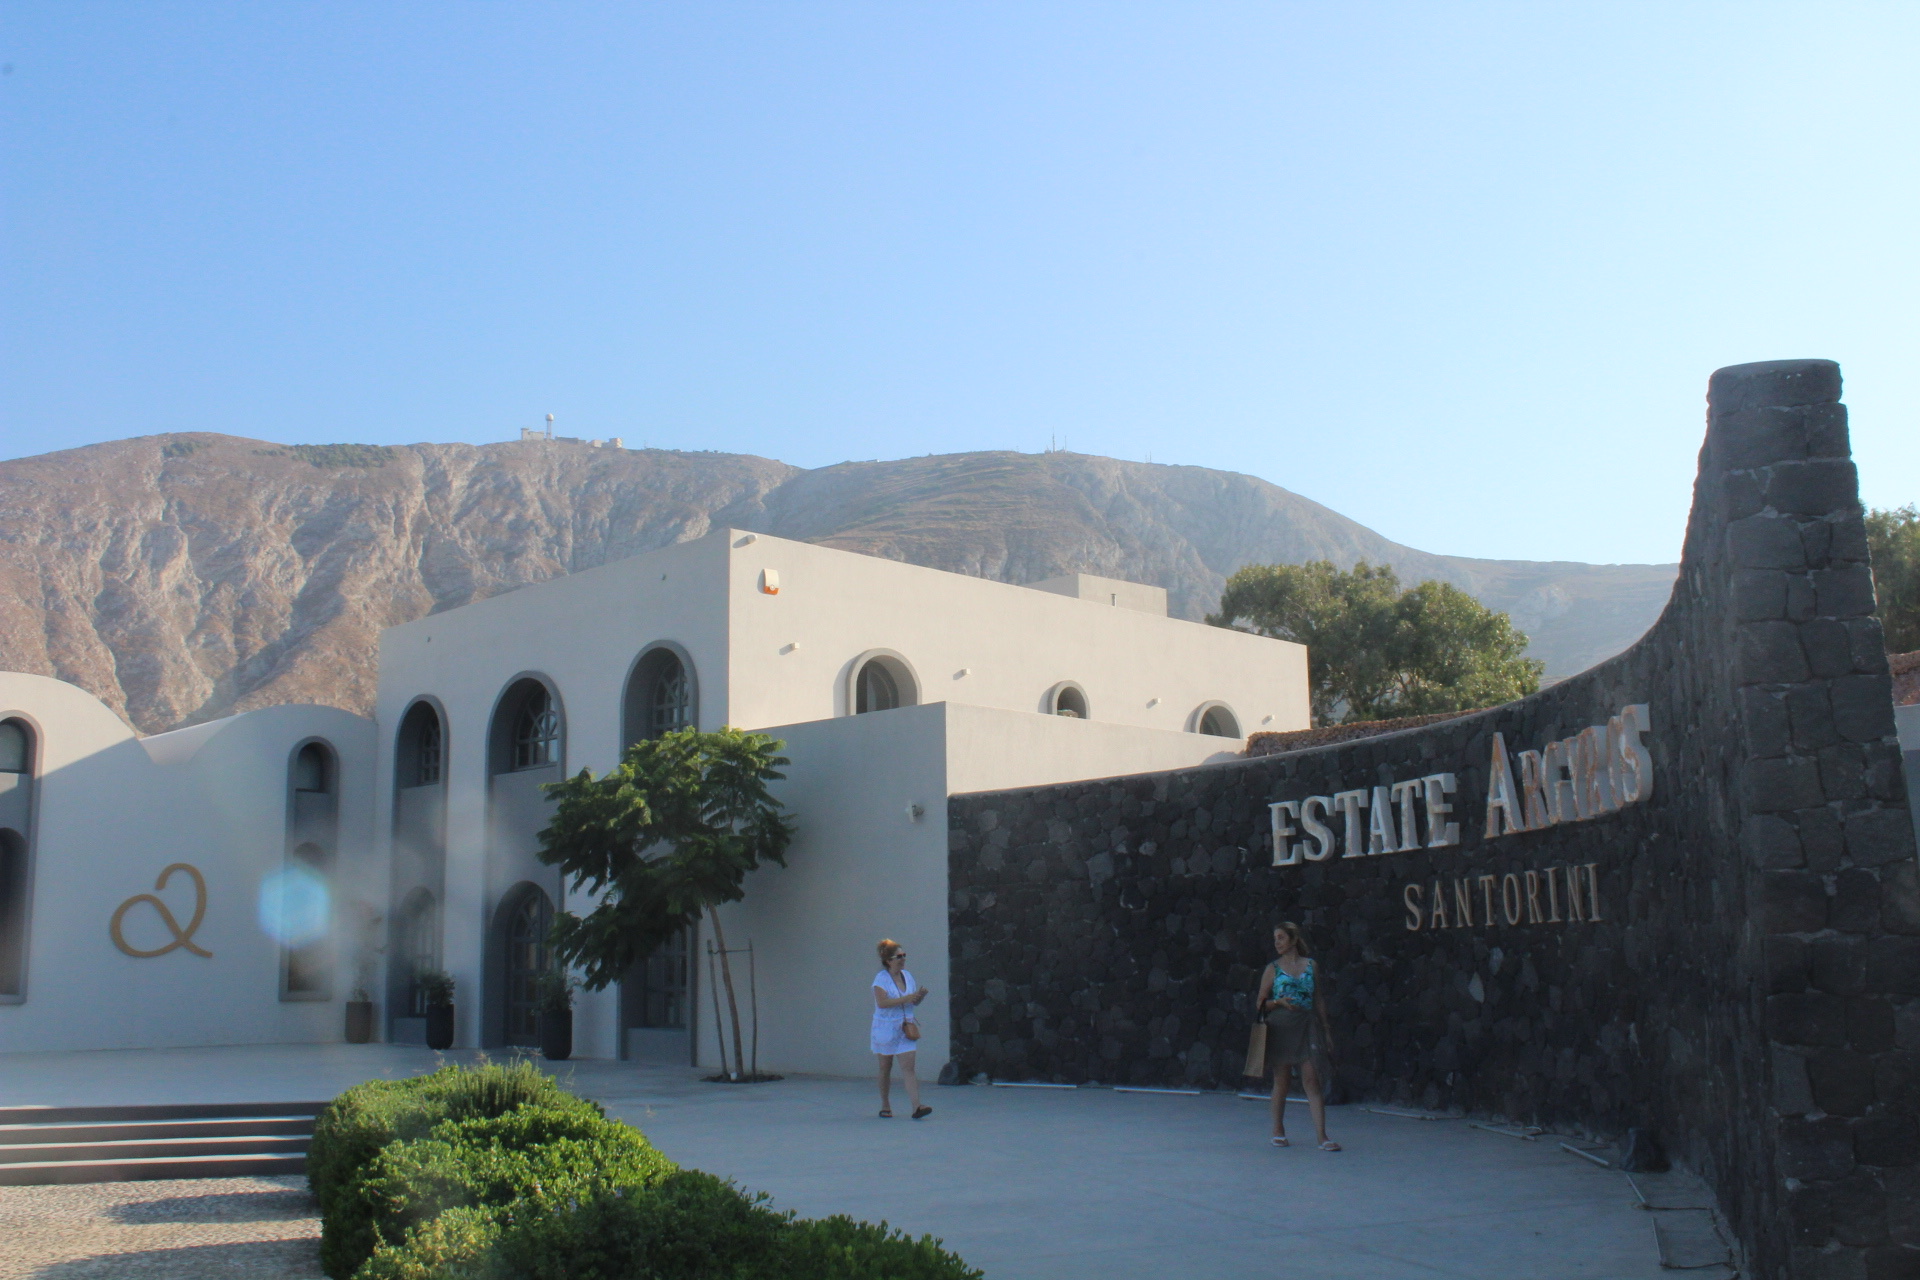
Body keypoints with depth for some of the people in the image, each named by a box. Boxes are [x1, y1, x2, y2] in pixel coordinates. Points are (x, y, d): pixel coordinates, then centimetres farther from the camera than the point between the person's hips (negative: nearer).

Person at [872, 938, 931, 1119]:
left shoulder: (907, 976, 7)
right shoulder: (881, 978, -9)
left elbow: (915, 1002, 13)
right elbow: (882, 1002, -23)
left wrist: (921, 995, -9)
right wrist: (905, 999, -27)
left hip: (905, 1028, 3)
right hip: (885, 1028, -3)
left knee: (908, 1067, -8)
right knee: (885, 1069, 9)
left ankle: (916, 1107, -17)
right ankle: (885, 1107, 22)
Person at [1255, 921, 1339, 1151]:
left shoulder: (1311, 966, 8)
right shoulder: (1273, 969, 4)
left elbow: (1319, 999, 13)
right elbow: (1260, 1002, 5)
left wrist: (1325, 1030, 11)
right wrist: (1279, 1002, -14)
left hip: (1306, 1027, 1)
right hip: (1280, 1027, -1)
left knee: (1311, 1078, -7)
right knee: (1281, 1079, 5)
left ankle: (1322, 1136, -10)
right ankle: (1278, 1130, 21)